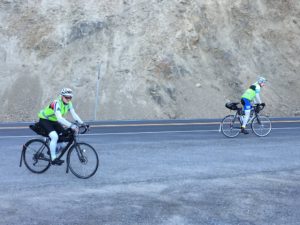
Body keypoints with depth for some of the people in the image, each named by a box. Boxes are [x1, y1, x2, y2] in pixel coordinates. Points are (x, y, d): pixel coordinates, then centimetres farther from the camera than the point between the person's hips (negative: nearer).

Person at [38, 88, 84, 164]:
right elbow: (59, 118, -44)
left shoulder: (68, 103, -8)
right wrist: (71, 125, -52)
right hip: (45, 120, -8)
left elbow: (74, 114, -12)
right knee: (55, 137, -27)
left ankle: (52, 151, 16)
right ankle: (53, 159, -19)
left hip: (54, 121, 8)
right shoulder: (57, 103, -32)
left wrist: (82, 123, -26)